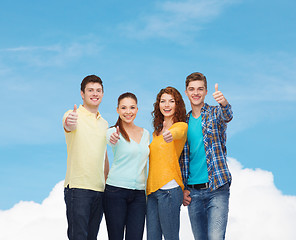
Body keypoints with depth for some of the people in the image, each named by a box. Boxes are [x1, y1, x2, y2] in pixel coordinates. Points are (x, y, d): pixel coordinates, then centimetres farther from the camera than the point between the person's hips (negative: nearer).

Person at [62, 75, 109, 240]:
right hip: (78, 187, -6)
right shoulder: (74, 116, -2)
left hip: (99, 189, 6)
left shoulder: (104, 123, 18)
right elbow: (69, 126, -28)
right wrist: (69, 123, -51)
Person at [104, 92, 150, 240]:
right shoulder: (113, 132, -1)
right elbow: (110, 139, -25)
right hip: (116, 191, -4)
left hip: (139, 193, 4)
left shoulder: (145, 134, 13)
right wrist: (113, 138, -50)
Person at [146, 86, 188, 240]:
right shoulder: (156, 132, 21)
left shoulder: (181, 126, -3)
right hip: (152, 190, 7)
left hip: (169, 189, -7)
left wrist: (170, 134, -47)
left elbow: (177, 132, -26)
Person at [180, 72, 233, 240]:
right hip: (193, 192, 4)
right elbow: (181, 159, 15)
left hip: (217, 188, -4)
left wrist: (224, 102, -46)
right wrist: (183, 188, 5)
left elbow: (227, 116, -23)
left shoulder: (215, 113, 2)